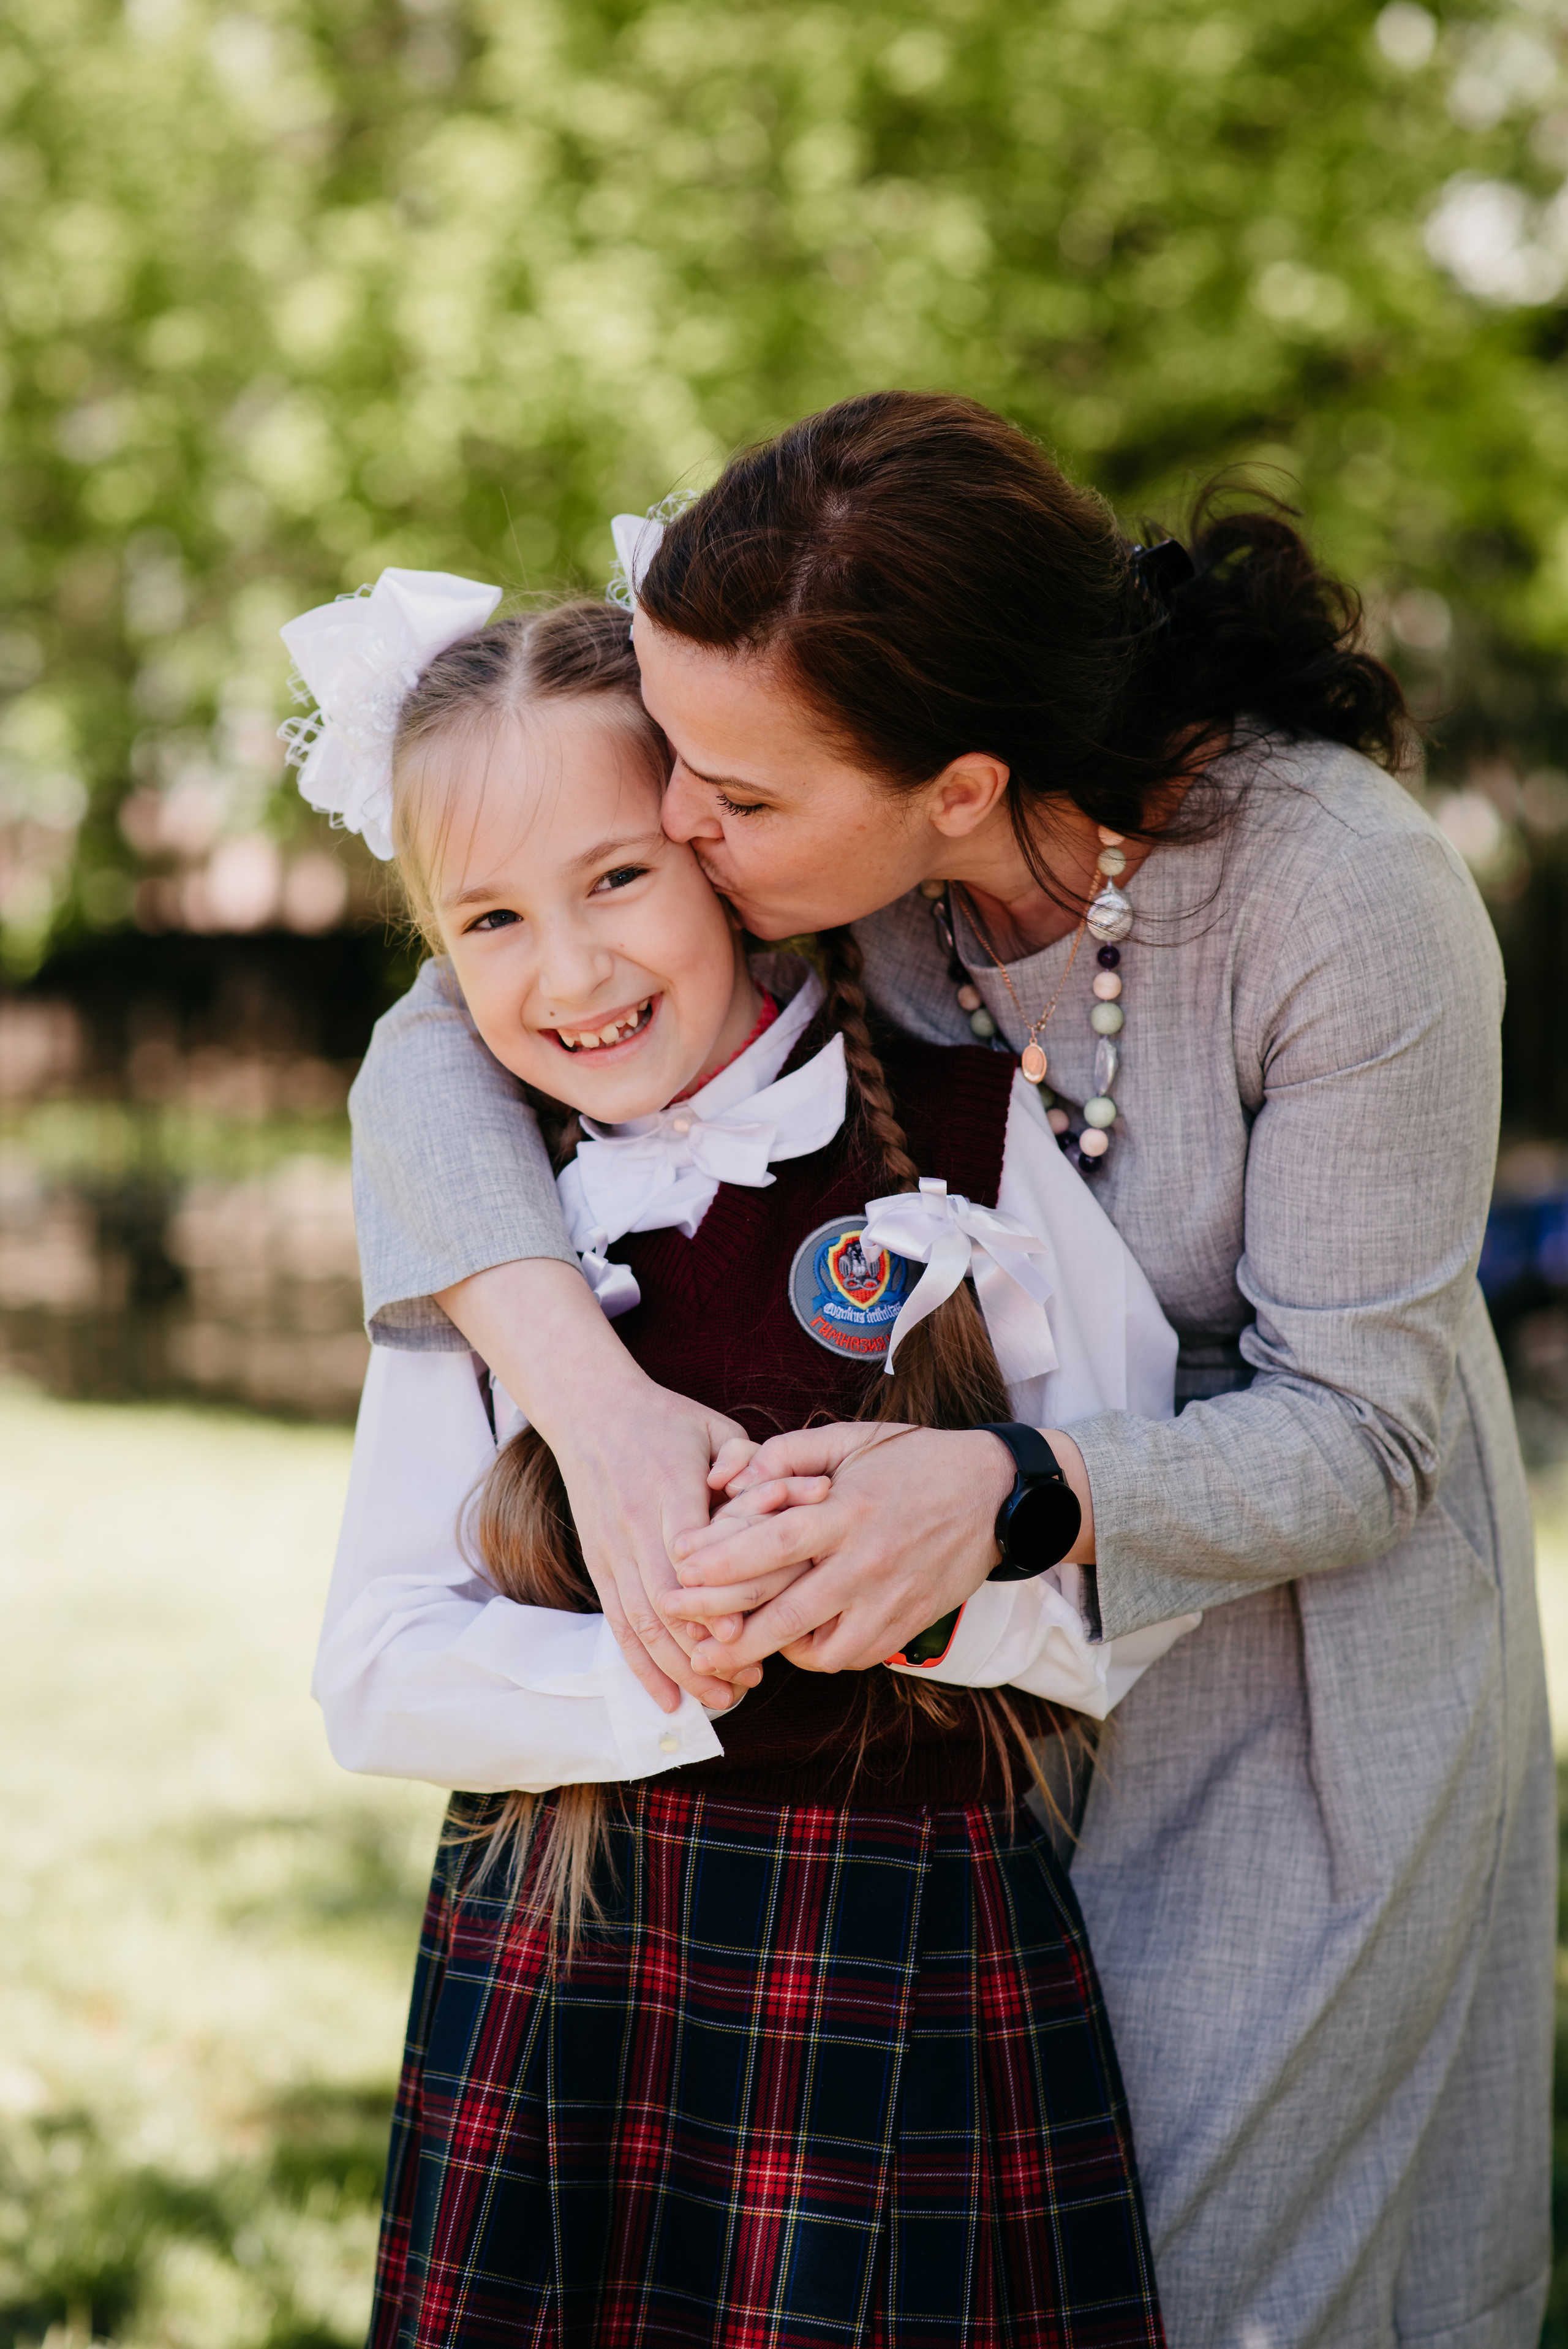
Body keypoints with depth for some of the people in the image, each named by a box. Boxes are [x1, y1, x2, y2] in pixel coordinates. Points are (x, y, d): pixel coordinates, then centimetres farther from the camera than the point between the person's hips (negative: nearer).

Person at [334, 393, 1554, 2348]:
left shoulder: (1351, 907, -31)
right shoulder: (837, 802, -19)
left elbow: (1356, 1428, -24)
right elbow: (435, 1044, -18)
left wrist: (1007, 1493, -42)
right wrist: (588, 1393, -36)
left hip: (1304, 1662, -4)